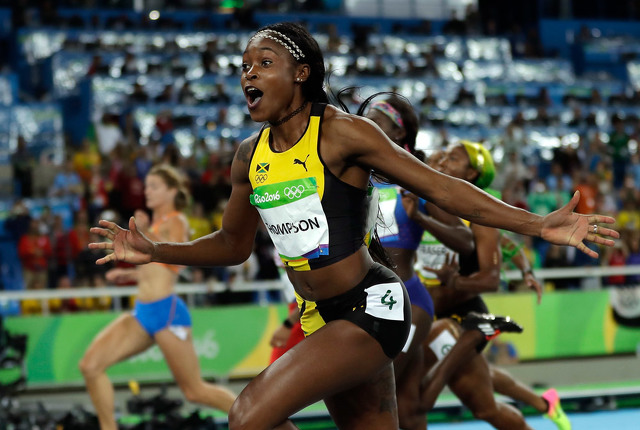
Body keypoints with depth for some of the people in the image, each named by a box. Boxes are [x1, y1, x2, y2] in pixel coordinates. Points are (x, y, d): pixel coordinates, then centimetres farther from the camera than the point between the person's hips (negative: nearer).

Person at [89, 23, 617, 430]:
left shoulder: (342, 133, -11)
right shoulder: (249, 156, 7)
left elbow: (441, 189, -12)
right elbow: (233, 244, 21)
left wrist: (537, 225, -19)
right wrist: (156, 252, 11)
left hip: (371, 309, -7)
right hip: (320, 319, 7)